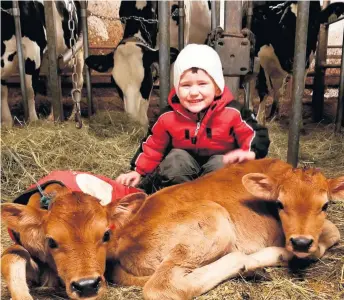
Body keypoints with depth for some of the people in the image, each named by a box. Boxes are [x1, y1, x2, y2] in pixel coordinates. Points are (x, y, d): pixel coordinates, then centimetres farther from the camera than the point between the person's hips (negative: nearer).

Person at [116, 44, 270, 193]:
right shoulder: (169, 116, -15)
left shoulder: (232, 112, -21)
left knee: (220, 166, -31)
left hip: (220, 162, -1)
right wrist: (138, 171, -1)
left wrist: (249, 153, -34)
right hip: (184, 164, 2)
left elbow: (256, 134, -13)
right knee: (176, 158, -27)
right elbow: (153, 145, 0)